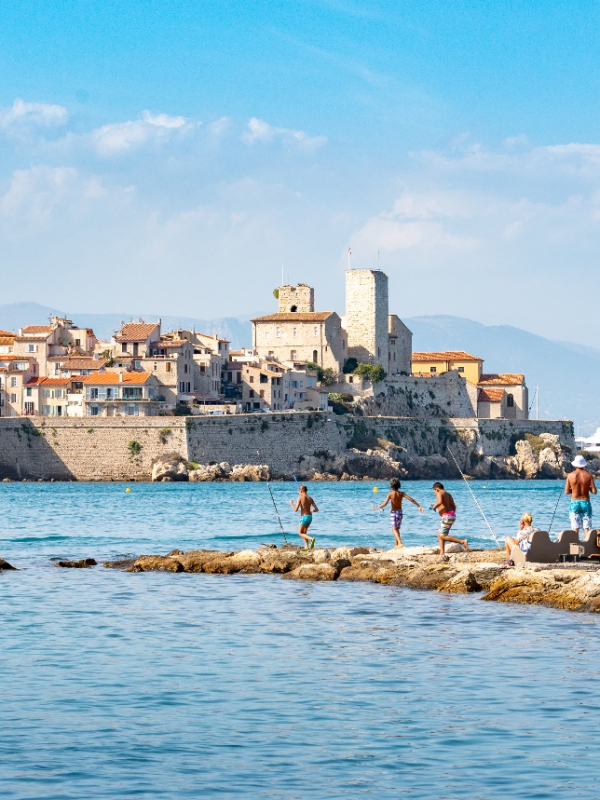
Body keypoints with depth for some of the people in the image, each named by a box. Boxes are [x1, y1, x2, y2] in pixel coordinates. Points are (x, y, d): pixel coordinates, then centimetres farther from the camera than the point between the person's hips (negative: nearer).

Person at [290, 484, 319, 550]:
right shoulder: (310, 498, 5)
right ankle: (306, 547, 19)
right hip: (310, 516, 6)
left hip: (304, 517, -6)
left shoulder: (300, 498, -11)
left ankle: (311, 539, -19)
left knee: (300, 533, 8)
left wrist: (291, 504, 3)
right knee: (304, 532, 23)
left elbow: (296, 509, -16)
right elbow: (316, 509, 4)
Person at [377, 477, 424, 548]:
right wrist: (419, 506, -6)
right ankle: (396, 545, 26)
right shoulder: (401, 493, -2)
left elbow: (385, 503, -20)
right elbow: (411, 499, -9)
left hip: (393, 512, -5)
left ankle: (400, 543, -30)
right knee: (397, 529, 20)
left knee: (394, 529, -10)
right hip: (400, 512, 5)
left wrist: (377, 507, -5)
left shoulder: (390, 494, -12)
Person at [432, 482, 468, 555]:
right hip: (452, 515, 10)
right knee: (440, 534, 17)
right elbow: (454, 506, 16)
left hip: (446, 516, -10)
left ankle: (463, 542, -13)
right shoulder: (448, 494, 17)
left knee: (442, 536, -6)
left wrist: (434, 506, -9)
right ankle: (442, 553, 13)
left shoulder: (439, 494, -8)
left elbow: (439, 502, -28)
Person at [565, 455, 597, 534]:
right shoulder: (589, 476, -5)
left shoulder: (570, 475, -3)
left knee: (575, 528, 2)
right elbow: (594, 491, -7)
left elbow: (566, 492, 0)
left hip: (574, 503, 0)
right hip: (585, 503, 0)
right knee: (587, 528, 2)